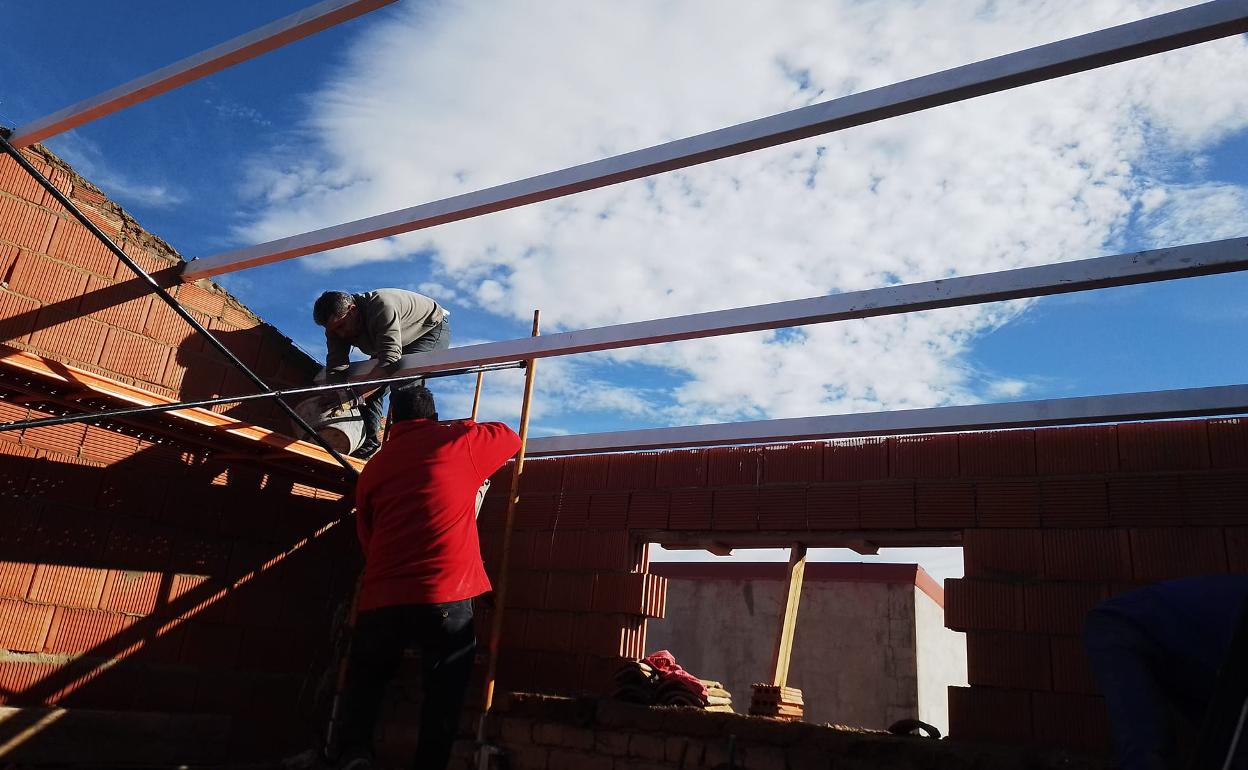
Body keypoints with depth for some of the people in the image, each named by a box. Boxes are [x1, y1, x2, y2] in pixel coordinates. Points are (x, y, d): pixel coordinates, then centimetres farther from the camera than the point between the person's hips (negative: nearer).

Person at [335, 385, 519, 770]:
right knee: (442, 697, 8)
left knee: (364, 682, 22)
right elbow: (511, 437, 22)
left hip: (382, 600, 3)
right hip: (446, 599, -3)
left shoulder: (373, 467, 15)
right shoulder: (456, 441, 4)